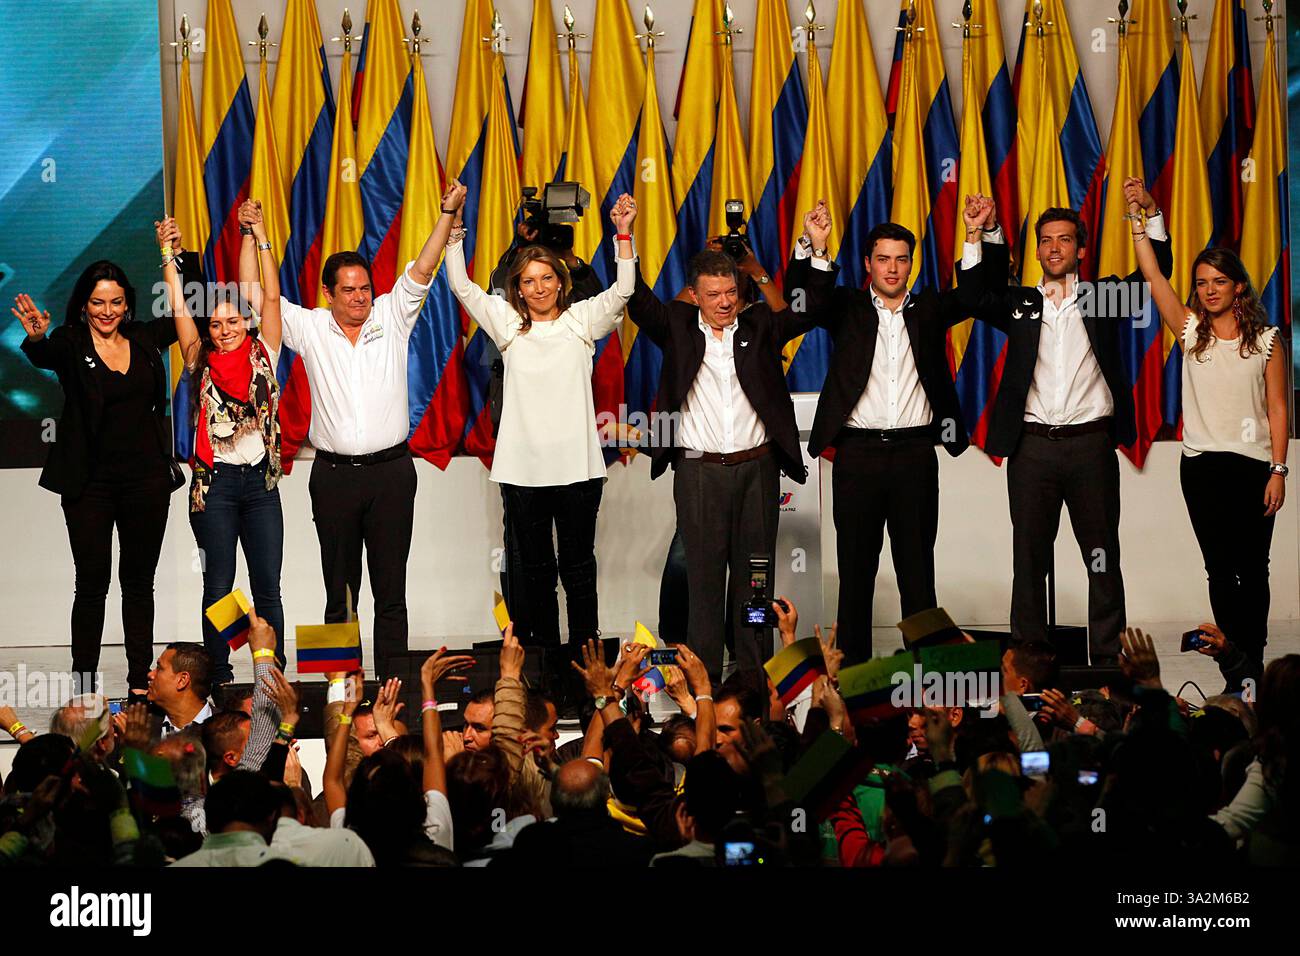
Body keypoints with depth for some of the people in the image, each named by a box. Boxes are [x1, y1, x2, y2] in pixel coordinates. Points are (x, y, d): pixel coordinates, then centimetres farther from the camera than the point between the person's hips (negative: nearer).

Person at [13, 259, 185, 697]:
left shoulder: (144, 339, 7)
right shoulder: (70, 344, -4)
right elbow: (43, 356, -26)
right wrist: (35, 337, -50)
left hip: (146, 478, 3)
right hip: (91, 481, -3)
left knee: (139, 582, 8)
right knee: (92, 583, -2)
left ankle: (140, 682, 14)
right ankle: (83, 687, 1)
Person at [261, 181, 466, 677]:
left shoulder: (391, 318, 5)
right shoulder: (310, 328, 4)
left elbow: (421, 270, 0)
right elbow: (255, 295, 2)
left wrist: (447, 213, -8)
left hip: (391, 471, 0)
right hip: (333, 473, 0)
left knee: (391, 589, 3)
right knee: (339, 589, 6)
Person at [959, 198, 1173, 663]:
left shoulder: (1103, 297, 9)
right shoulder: (1019, 303, 11)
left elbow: (1155, 273, 0)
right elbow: (976, 293, -4)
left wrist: (1152, 215, -13)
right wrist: (981, 233, -15)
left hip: (1091, 445, -1)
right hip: (1032, 446, 1)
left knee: (1102, 557, 4)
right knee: (1029, 557, 4)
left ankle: (1108, 658, 10)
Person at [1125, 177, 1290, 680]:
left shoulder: (1266, 340, 2)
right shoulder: (1191, 332, 5)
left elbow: (1277, 408, 1)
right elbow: (1152, 274, -3)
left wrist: (1278, 470, -6)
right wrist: (1138, 215, -13)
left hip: (1253, 464, -1)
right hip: (1202, 464, 2)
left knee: (1252, 568, 3)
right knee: (1220, 569, 2)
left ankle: (1254, 663, 10)